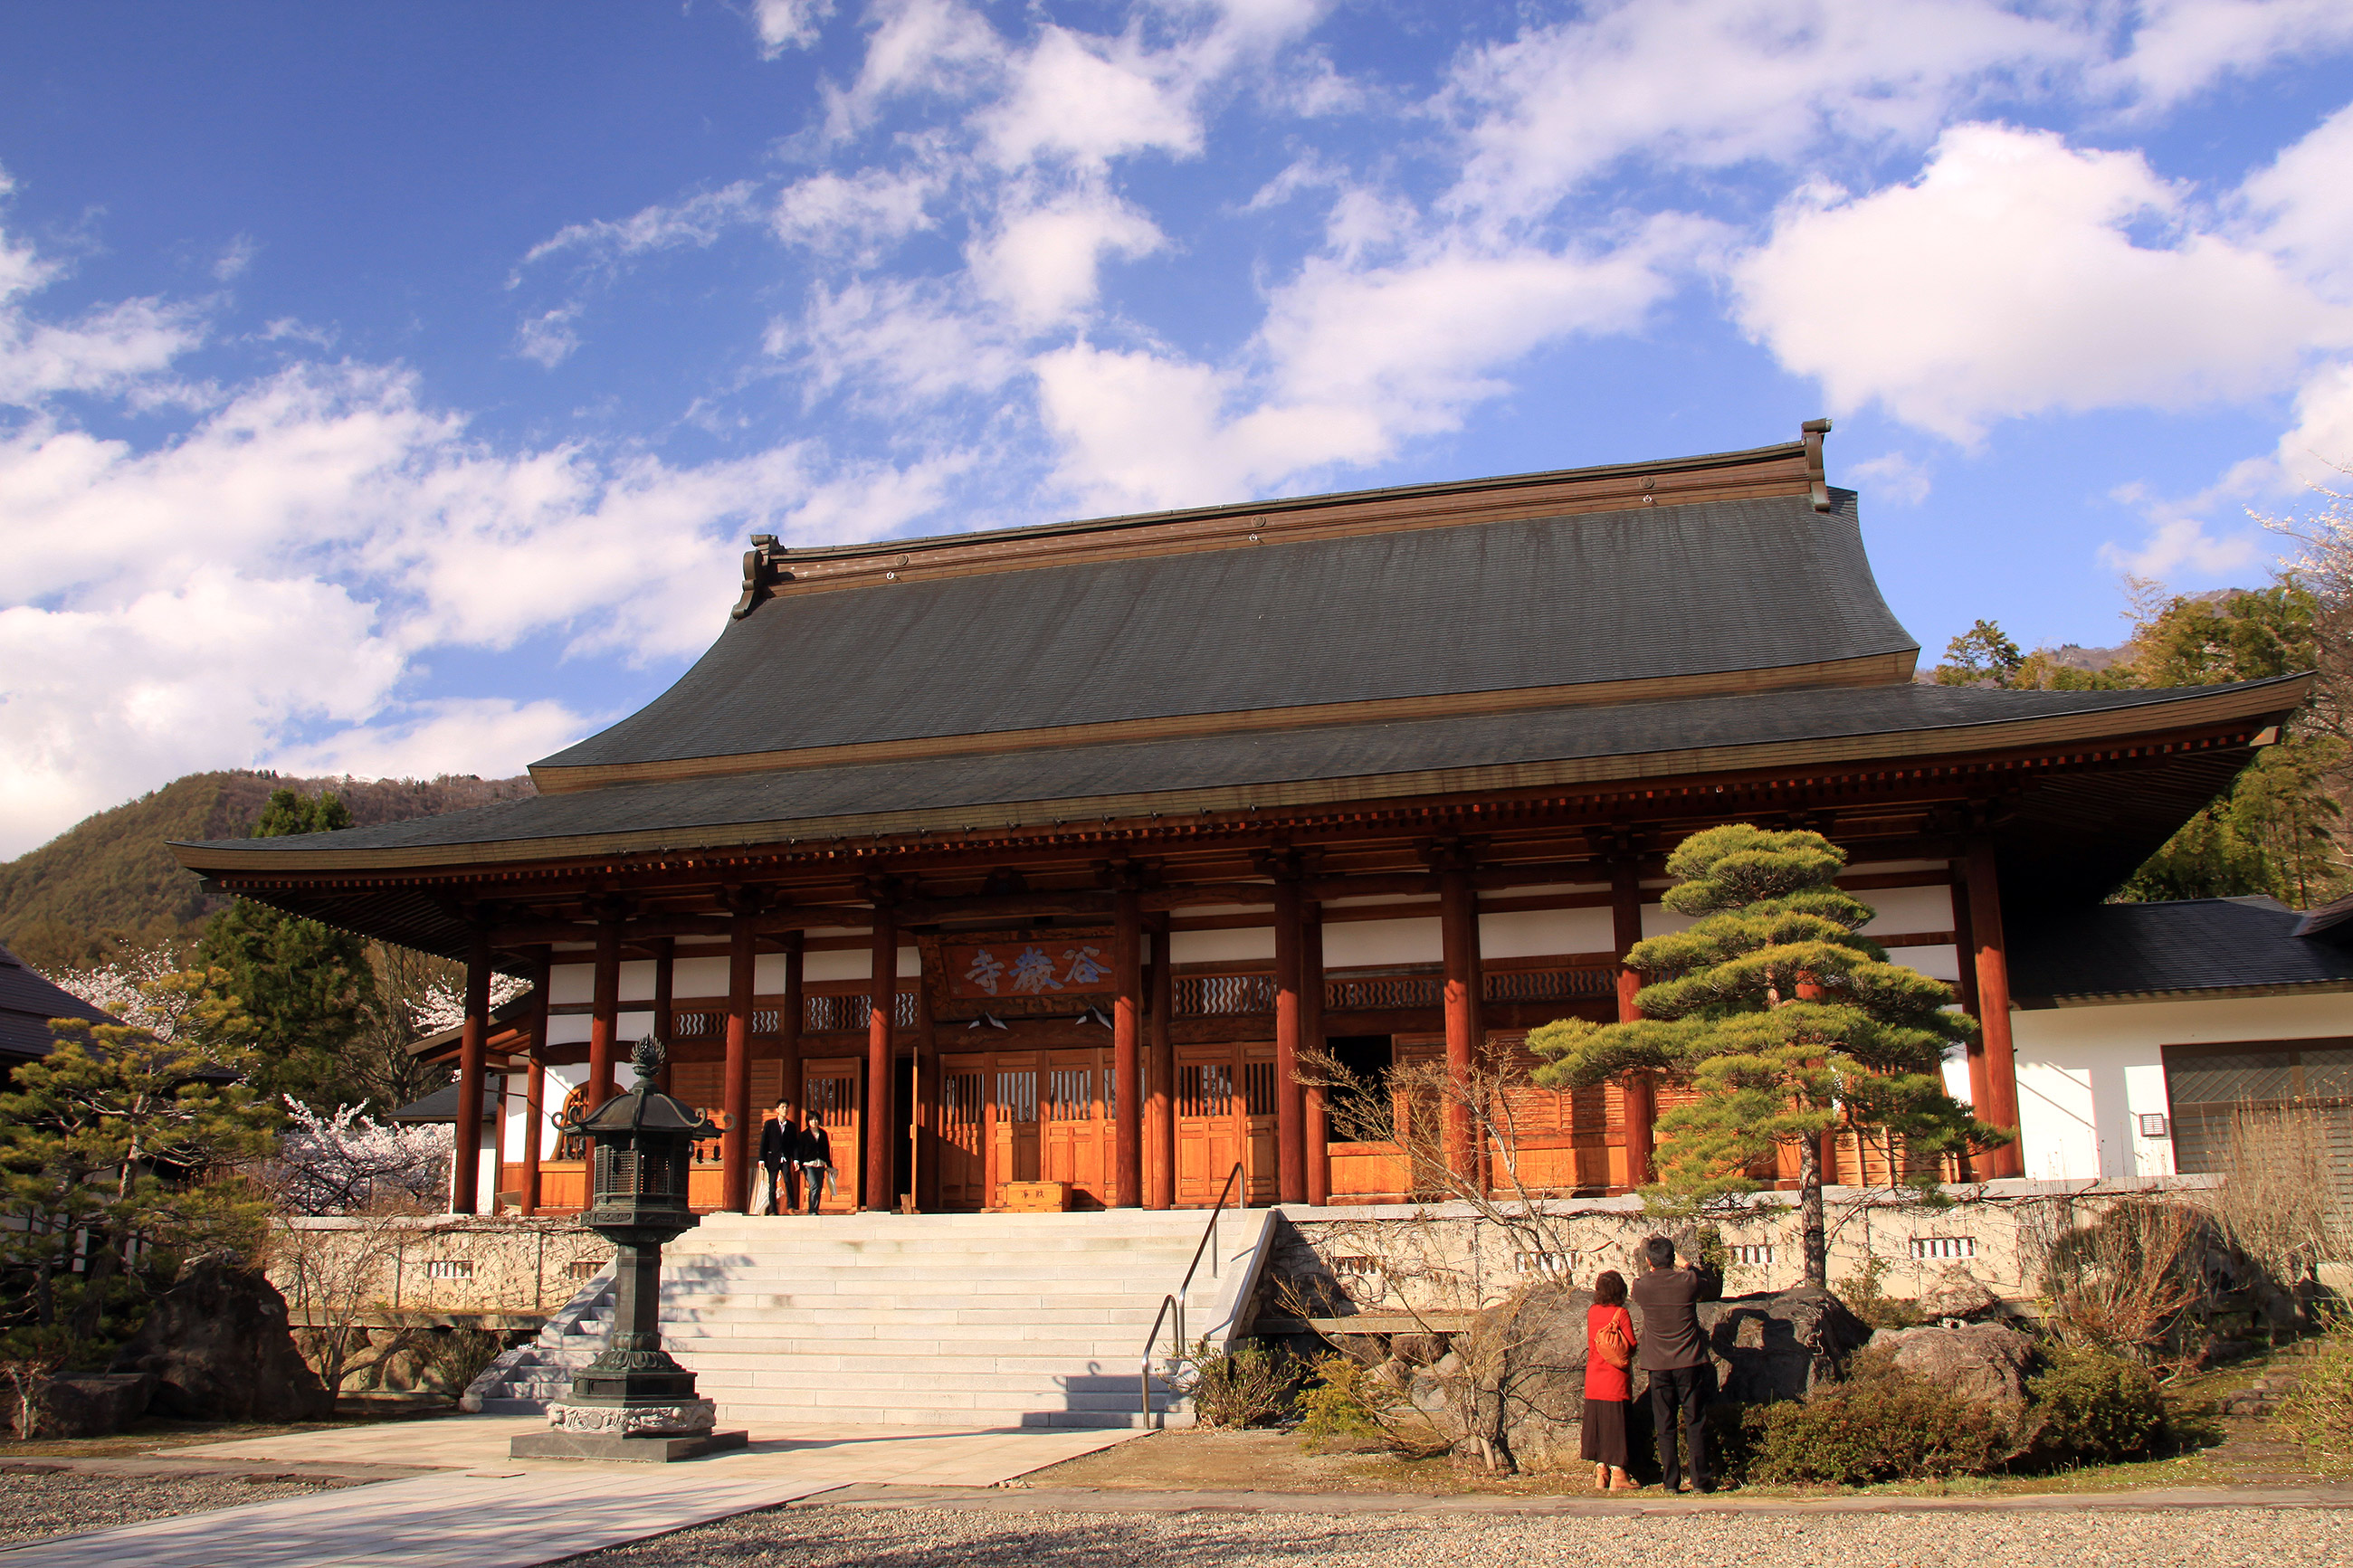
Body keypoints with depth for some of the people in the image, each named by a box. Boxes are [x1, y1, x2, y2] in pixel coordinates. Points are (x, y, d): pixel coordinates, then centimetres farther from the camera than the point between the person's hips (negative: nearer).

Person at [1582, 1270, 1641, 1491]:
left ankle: (1601, 1473, 12)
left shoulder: (1592, 1312, 2)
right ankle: (1617, 1475, 2)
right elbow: (1631, 1346, -10)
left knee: (1597, 1424, 11)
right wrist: (1625, 1355, 9)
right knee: (1616, 1423, 1)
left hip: (1593, 1379, 5)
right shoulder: (1620, 1313, -12)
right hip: (1615, 1381, -5)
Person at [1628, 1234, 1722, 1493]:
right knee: (1694, 1422, 5)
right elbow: (1716, 1287, 13)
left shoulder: (1642, 1287, -5)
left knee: (1665, 1426, 6)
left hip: (1658, 1366, 1)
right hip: (1689, 1364, -1)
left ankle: (1671, 1481, 6)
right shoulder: (1688, 1281, -7)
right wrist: (1689, 1268, 21)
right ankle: (1701, 1479, 4)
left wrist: (1654, 1270, 30)